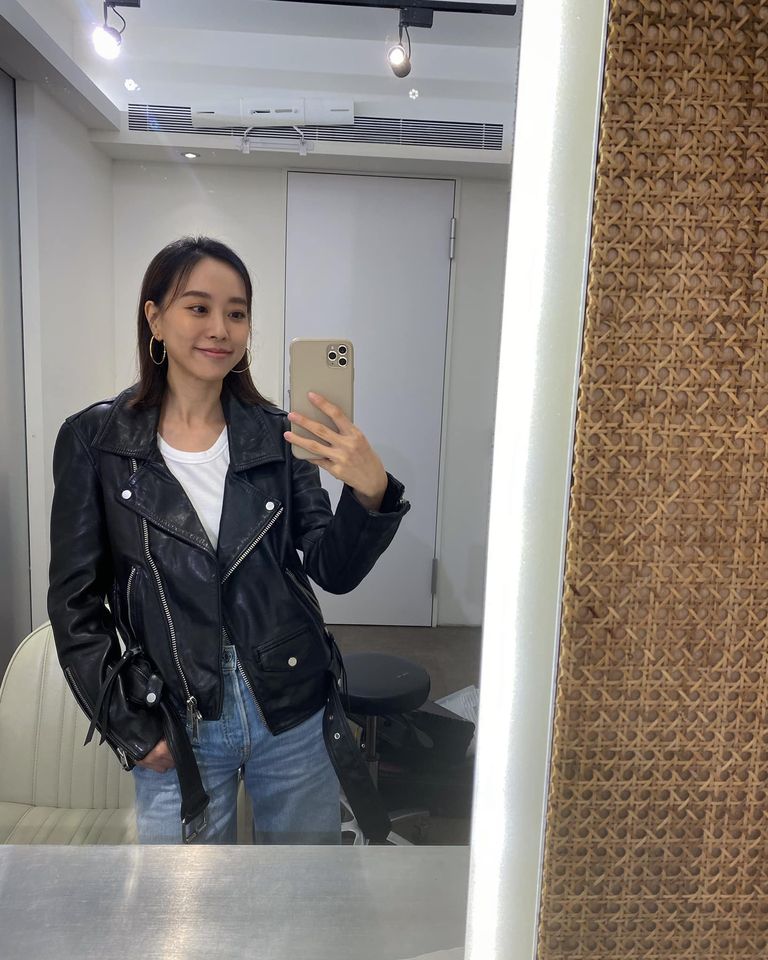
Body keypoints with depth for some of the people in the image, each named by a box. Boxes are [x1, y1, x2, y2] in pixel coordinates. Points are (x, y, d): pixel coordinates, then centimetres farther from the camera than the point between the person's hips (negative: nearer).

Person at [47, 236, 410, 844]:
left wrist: (371, 491, -25)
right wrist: (129, 727, -4)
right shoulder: (94, 441, -6)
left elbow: (335, 571, -6)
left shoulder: (276, 434, -3)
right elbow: (76, 601, -2)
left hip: (294, 713, 2)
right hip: (174, 729, -1)